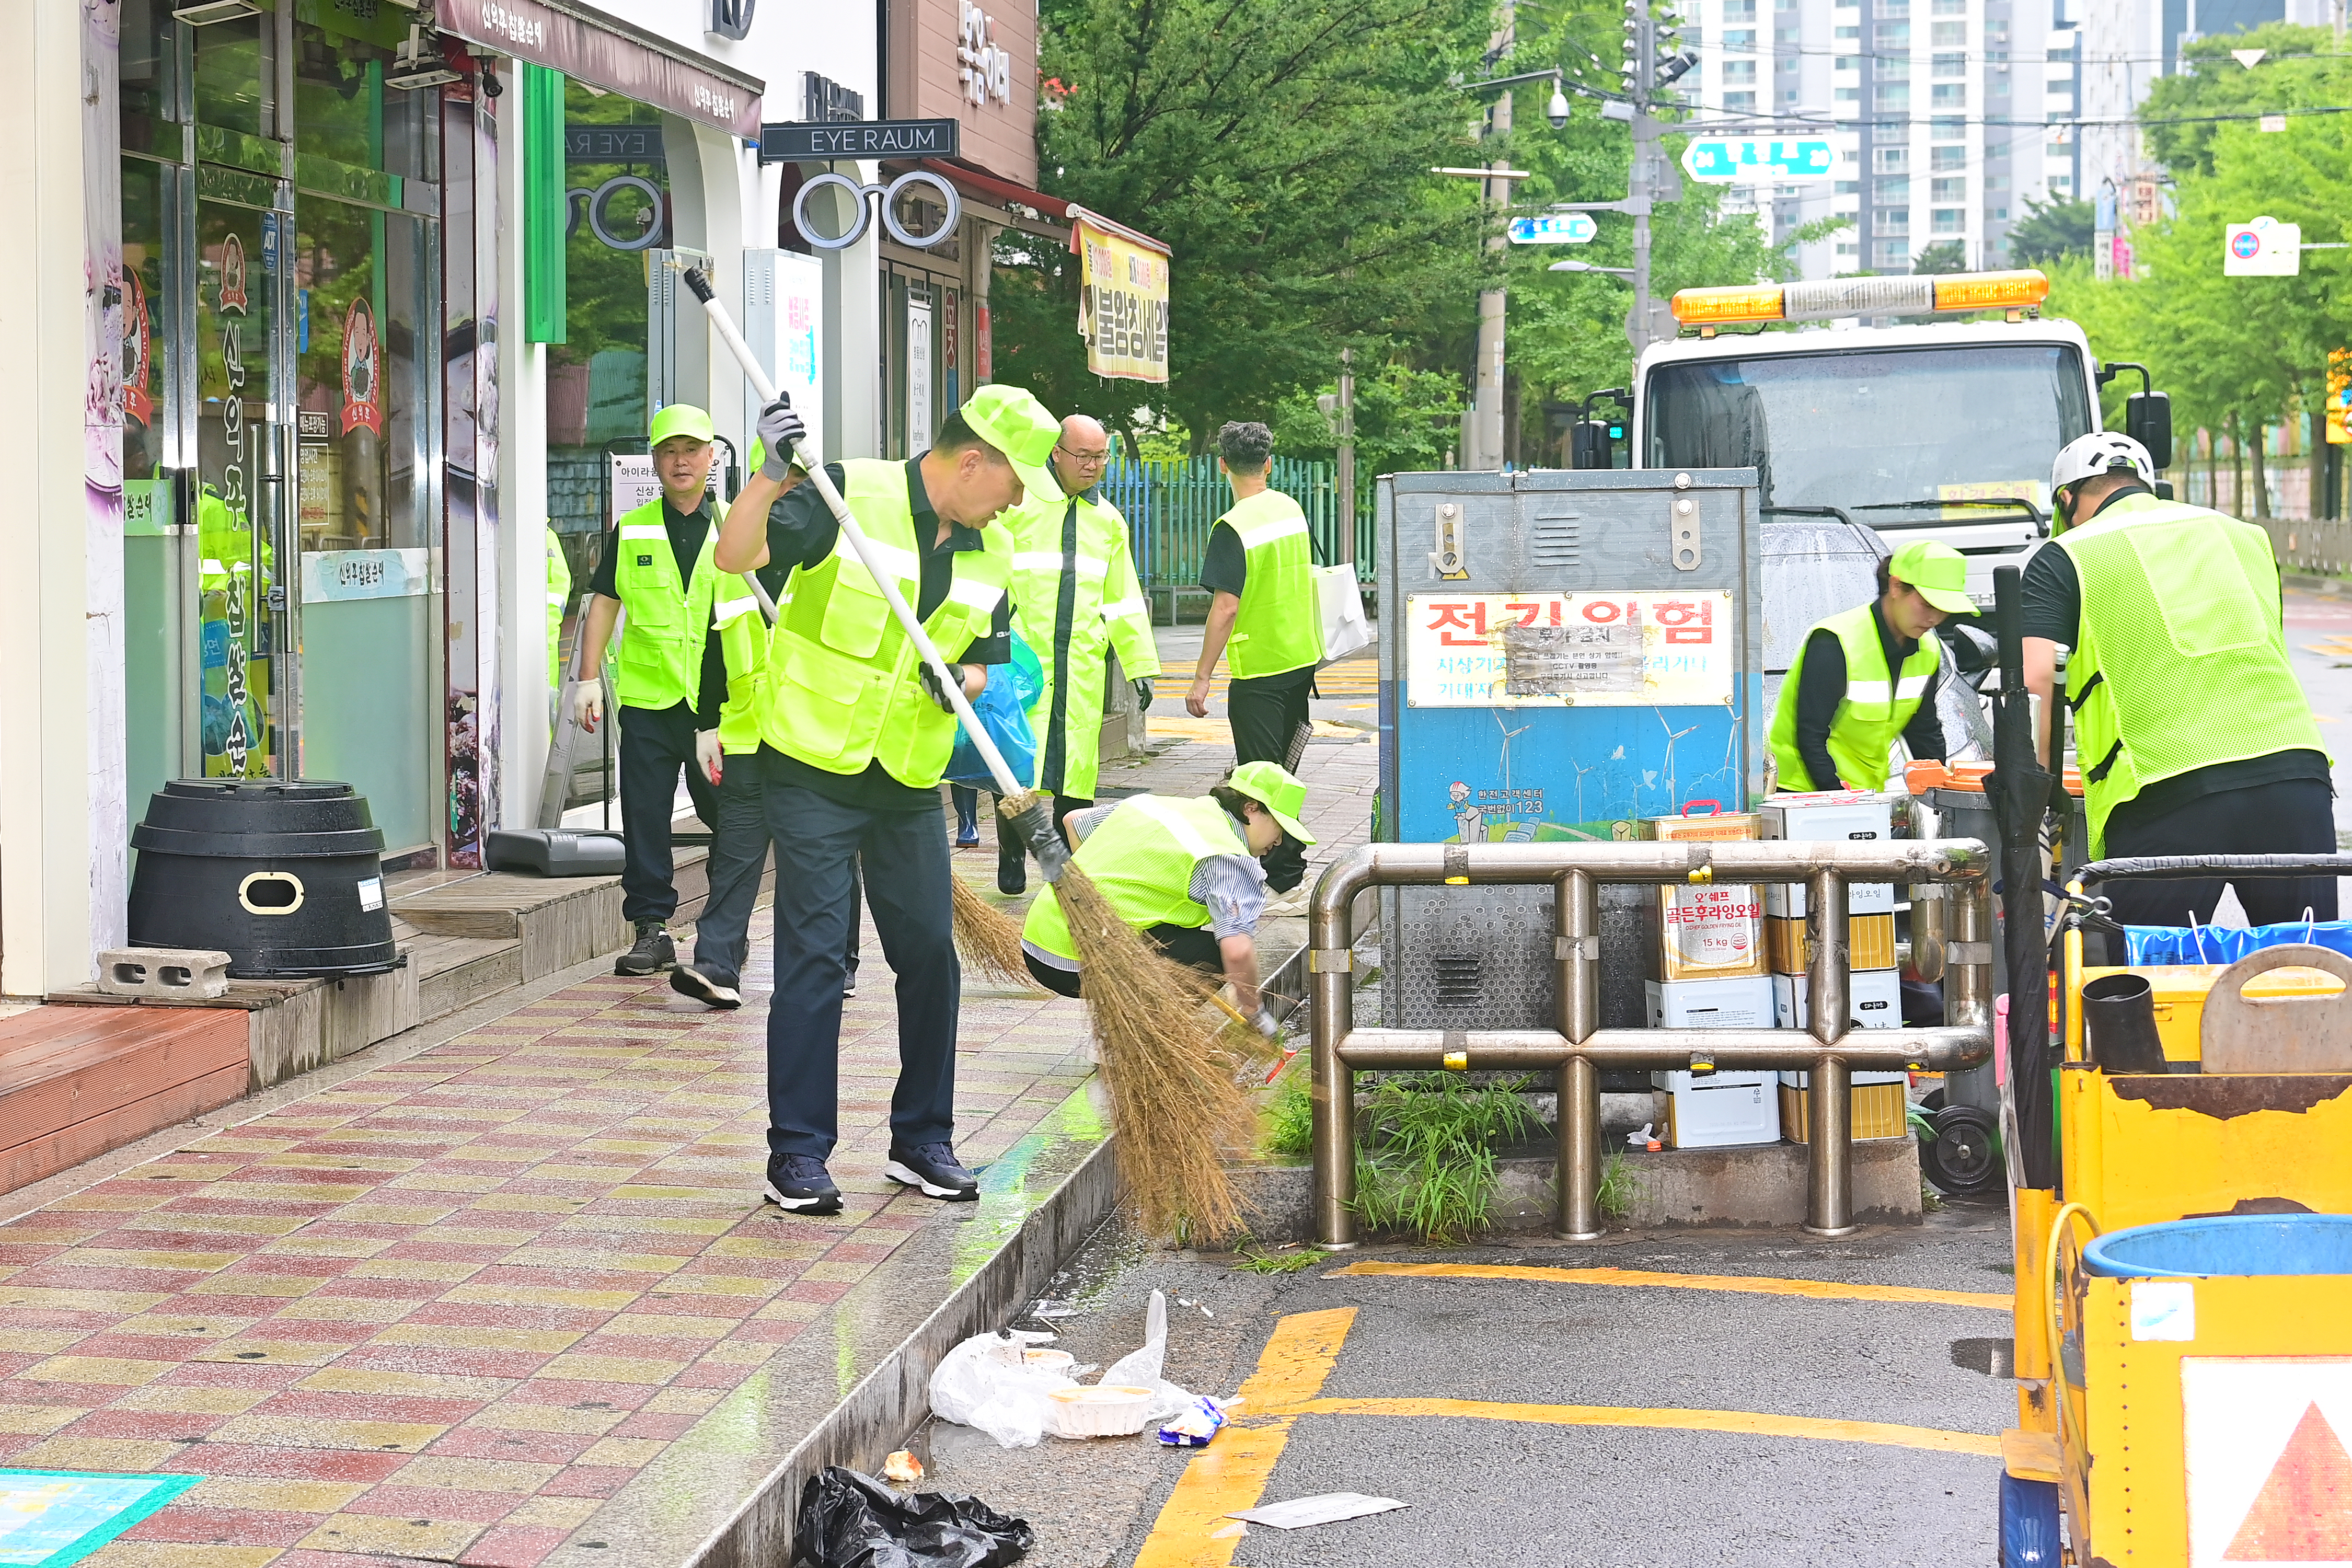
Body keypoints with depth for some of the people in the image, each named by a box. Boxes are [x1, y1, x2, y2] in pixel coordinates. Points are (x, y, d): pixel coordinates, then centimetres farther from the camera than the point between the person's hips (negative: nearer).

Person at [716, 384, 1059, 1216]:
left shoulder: (991, 554, 7)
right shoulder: (848, 494, -11)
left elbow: (987, 661, 16)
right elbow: (735, 555, -18)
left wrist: (961, 680, -8)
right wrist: (772, 474, -33)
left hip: (910, 785, 6)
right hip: (813, 771, -6)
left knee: (930, 953, 7)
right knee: (812, 957, -6)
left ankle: (922, 1142, 21)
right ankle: (797, 1154, 2)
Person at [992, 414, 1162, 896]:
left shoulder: (1108, 520, 16)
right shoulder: (1017, 506, -1)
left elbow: (1124, 599, 21)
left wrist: (1140, 665, 17)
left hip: (1084, 664, 4)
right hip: (1023, 657, -4)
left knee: (1079, 763, 4)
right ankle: (1012, 856, 7)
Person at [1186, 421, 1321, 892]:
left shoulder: (1233, 528, -17)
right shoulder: (1291, 509, 6)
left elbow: (1225, 608, -20)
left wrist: (1201, 678, -16)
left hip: (1259, 668, -8)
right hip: (1303, 658, 8)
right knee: (1281, 769, 19)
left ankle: (1282, 872, 0)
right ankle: (1290, 859, 26)